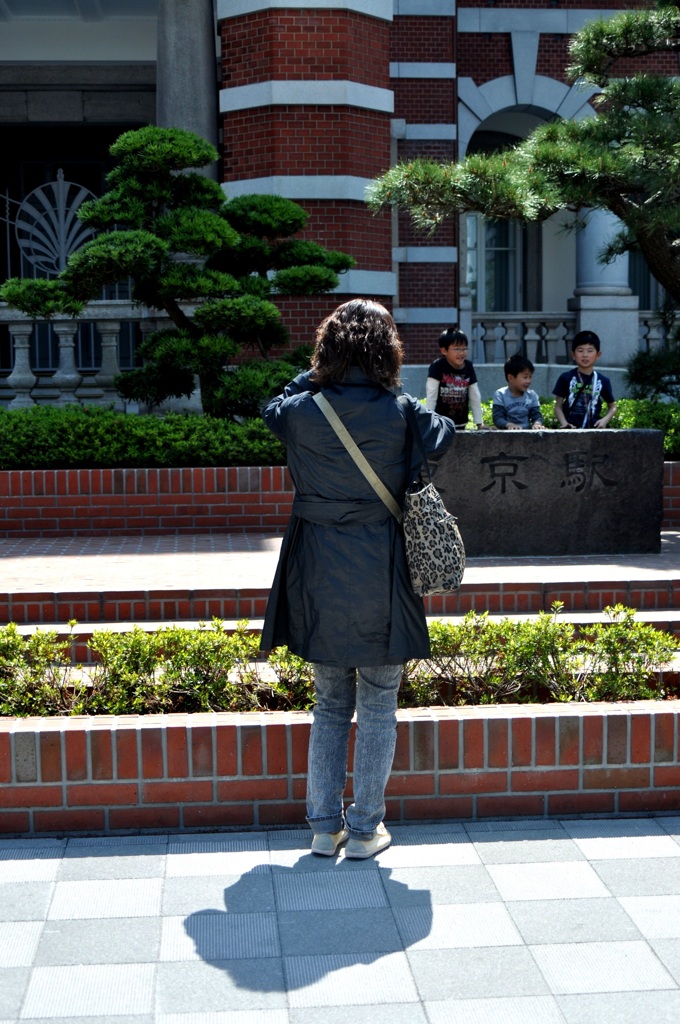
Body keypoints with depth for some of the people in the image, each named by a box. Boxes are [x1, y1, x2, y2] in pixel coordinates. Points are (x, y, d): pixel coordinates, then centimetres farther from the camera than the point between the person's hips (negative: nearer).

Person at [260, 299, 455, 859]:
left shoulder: (300, 411, -6)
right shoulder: (401, 414, -11)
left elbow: (272, 408, 18)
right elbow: (446, 434, 10)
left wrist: (317, 376, 14)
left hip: (318, 576, 3)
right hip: (381, 574, -2)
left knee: (330, 705, 17)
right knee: (378, 707, 10)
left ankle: (325, 825, 21)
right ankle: (365, 829, 16)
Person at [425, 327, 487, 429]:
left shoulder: (468, 367, 2)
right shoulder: (437, 366, -12)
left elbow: (475, 397, 5)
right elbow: (431, 396, -15)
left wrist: (479, 423, 3)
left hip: (460, 424, 5)